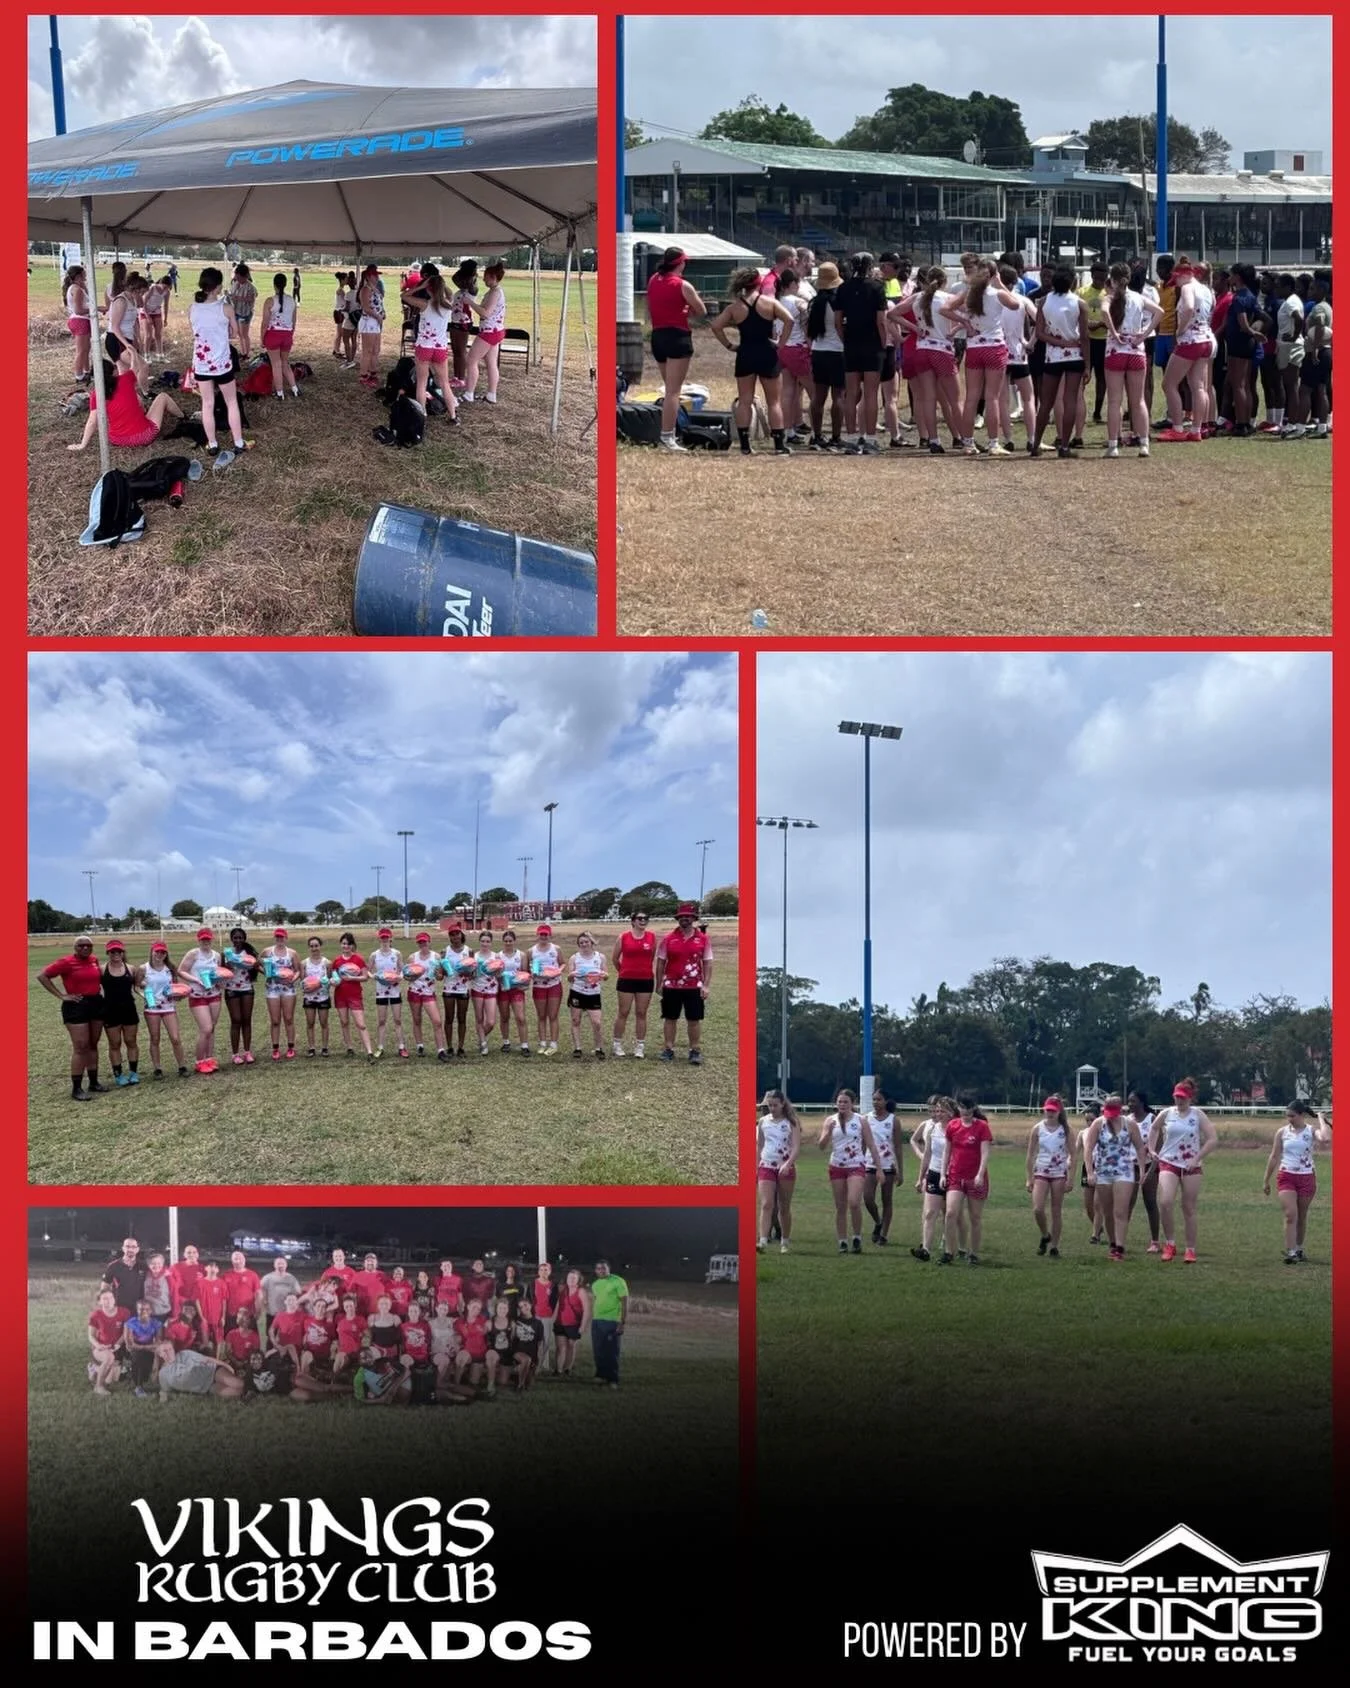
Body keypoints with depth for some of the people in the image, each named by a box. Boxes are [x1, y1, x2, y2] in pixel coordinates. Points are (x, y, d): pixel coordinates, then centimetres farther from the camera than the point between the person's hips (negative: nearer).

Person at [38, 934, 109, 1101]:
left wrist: (99, 991, 10)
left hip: (96, 1004, 7)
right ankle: (76, 1089, -6)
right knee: (80, 1047, -9)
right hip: (76, 1006, -7)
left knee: (93, 1045, 13)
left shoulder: (94, 960, 6)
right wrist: (61, 996, -15)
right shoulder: (66, 962, -13)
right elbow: (42, 976, -14)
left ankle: (94, 1083, 23)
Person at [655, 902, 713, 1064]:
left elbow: (708, 963, 3)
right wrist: (659, 984, 3)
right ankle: (669, 1049, 15)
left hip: (694, 987, -1)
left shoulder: (702, 939, 0)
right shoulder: (668, 939, 0)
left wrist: (706, 985, -4)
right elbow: (660, 962, 6)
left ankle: (695, 1051, 10)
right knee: (670, 1018, 7)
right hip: (671, 986, 1)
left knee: (694, 1020, 3)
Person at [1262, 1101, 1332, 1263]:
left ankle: (1299, 1249, 27)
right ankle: (1290, 1252, -16)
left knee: (1302, 1217, 10)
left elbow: (1326, 1138, -28)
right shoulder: (1282, 1132, 2)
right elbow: (1274, 1157, 9)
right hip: (1286, 1177, 0)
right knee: (1290, 1215, -13)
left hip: (1306, 1178, 0)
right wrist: (1266, 1181, 10)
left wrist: (1321, 1119, -14)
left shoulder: (1311, 1131, -4)